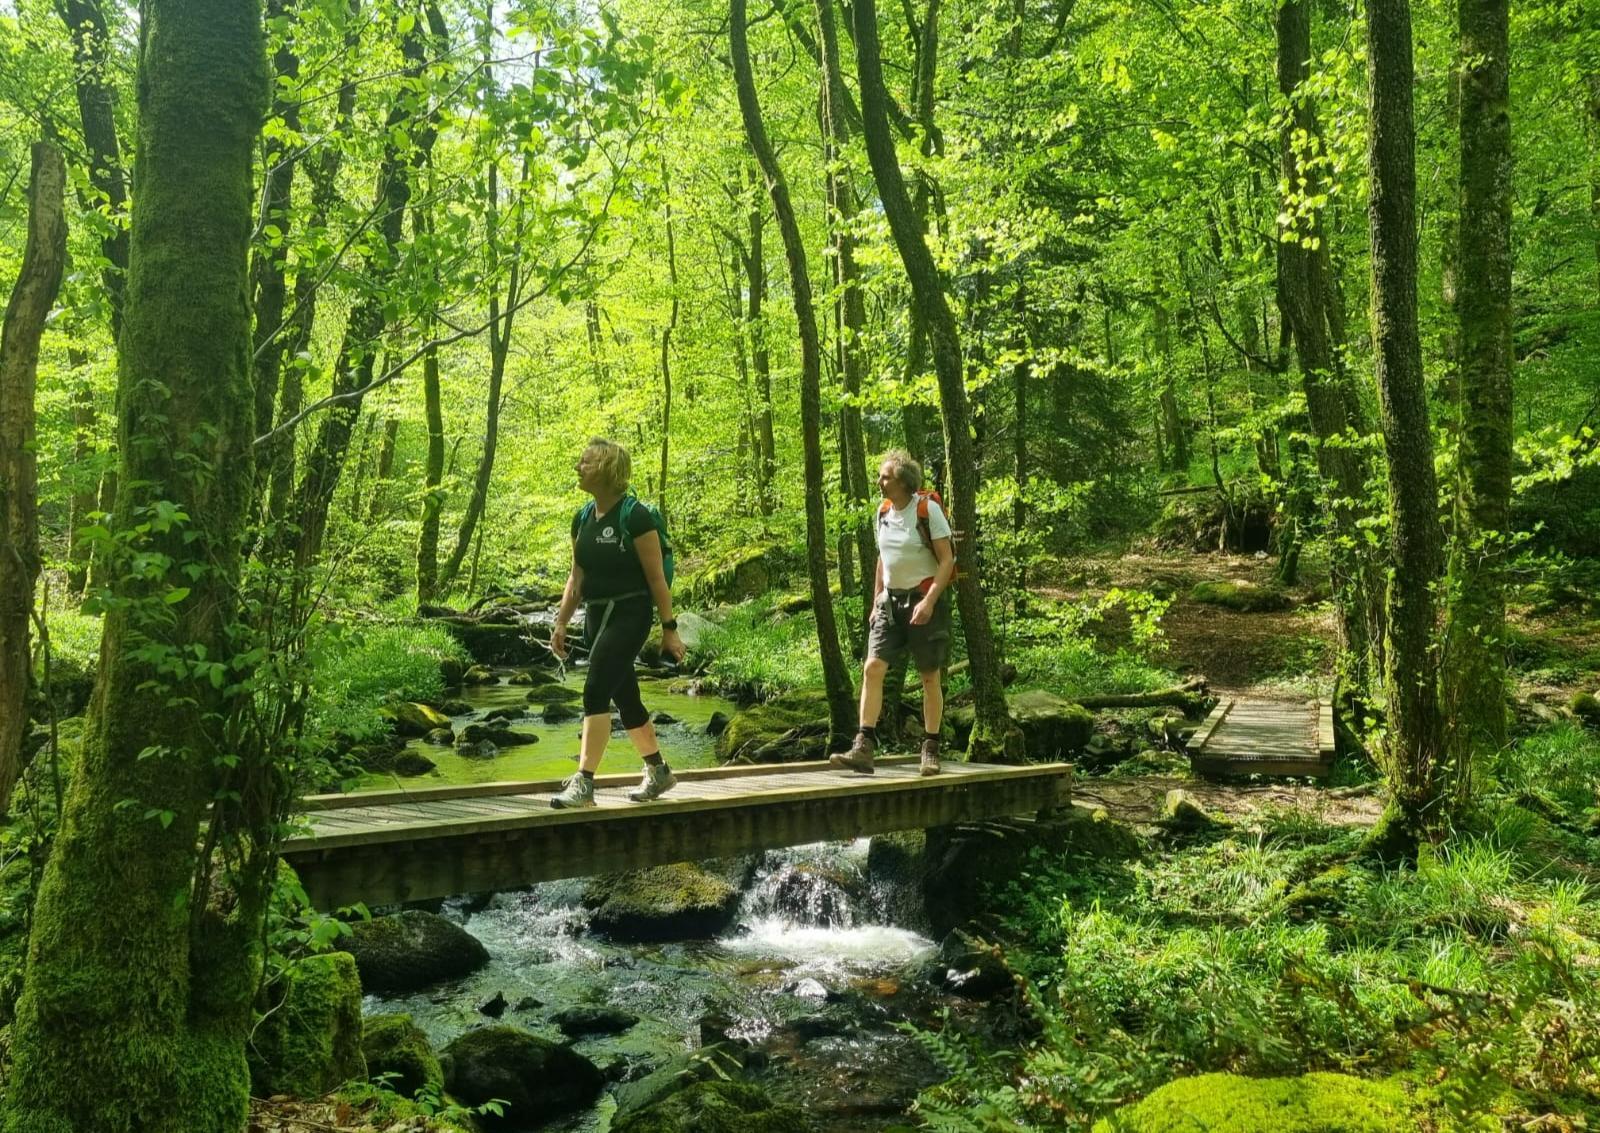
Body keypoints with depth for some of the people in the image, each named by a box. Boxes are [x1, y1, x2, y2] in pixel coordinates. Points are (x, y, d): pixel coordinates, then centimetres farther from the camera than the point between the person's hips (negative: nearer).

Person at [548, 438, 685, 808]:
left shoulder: (634, 516, -13)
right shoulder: (583, 518, 9)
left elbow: (656, 576, -11)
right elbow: (577, 577, 16)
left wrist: (669, 629, -11)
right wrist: (561, 623, 11)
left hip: (628, 614, -8)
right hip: (596, 616, 8)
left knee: (596, 691, -16)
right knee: (625, 697, 14)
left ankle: (583, 784, -14)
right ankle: (659, 773, 29)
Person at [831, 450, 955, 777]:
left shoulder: (928, 509, -11)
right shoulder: (883, 511, 8)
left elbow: (946, 560, -12)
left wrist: (929, 602, -21)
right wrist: (876, 600, 15)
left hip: (925, 599, -5)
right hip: (891, 600, 5)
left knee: (930, 677, 4)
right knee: (873, 668, -8)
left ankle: (931, 751, 14)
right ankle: (863, 749, -11)